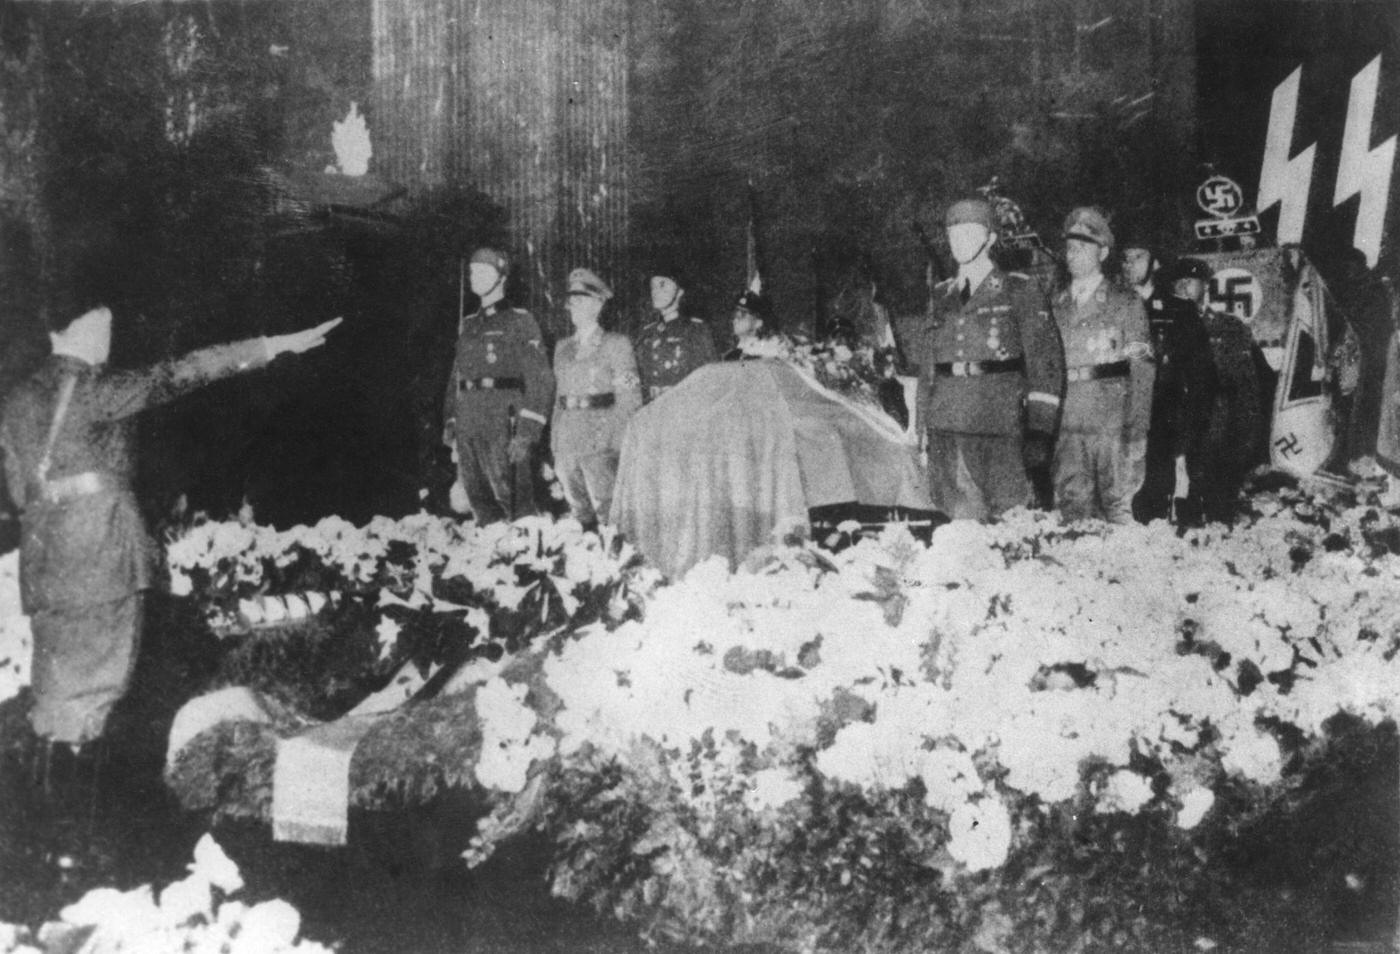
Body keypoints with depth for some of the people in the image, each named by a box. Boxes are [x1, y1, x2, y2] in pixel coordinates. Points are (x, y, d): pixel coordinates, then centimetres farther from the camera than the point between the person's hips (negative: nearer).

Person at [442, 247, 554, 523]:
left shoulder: (520, 321, -2)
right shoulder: (467, 324, 18)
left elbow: (541, 380, -8)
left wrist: (527, 432, -15)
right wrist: (450, 422, 11)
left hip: (504, 429, -6)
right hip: (468, 432, 6)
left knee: (514, 503, -7)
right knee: (481, 505, 9)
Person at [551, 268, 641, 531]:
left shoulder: (616, 344, 0)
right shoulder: (563, 348, 16)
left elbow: (629, 399, -4)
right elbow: (559, 398, 17)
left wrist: (621, 447, -11)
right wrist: (555, 445, 11)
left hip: (601, 443, -5)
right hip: (567, 443, 5)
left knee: (606, 512, -8)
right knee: (579, 514, 9)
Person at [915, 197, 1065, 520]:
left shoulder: (1019, 291, 5)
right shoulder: (940, 296, 18)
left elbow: (1045, 359, 0)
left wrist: (1039, 428, -7)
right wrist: (924, 427, 11)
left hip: (1000, 423, -3)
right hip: (945, 427, 3)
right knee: (959, 519, 1)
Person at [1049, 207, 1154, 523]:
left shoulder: (1126, 304, 4)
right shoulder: (1055, 306, 14)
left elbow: (1142, 372, 0)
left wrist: (1137, 432, -8)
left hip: (1112, 422, -2)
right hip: (1066, 424, 3)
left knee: (1118, 505, -1)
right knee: (1071, 505, 0)